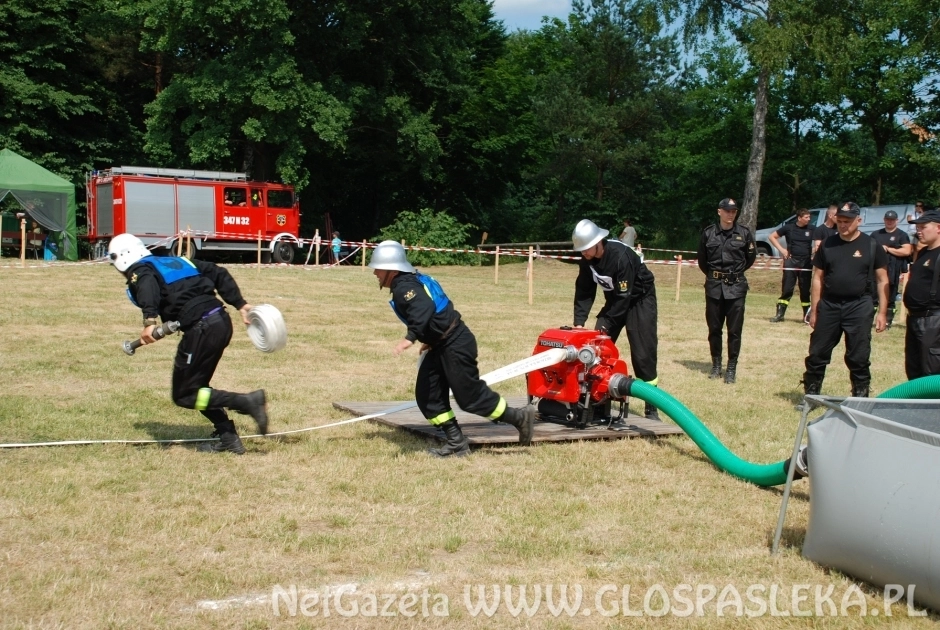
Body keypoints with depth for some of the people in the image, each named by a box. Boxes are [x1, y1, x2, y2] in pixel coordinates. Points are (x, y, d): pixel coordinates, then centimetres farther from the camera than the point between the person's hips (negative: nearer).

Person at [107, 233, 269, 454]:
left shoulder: (139, 272, 5)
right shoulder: (176, 261, 27)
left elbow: (148, 287, -20)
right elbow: (218, 274, 25)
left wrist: (149, 321, -34)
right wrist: (240, 304, 25)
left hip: (201, 327, -8)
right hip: (221, 320, 8)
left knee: (184, 395, 4)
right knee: (197, 385, 23)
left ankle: (247, 402, -9)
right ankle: (228, 438, 18)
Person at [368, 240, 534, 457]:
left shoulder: (404, 287, -18)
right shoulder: (412, 281, 14)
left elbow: (424, 309, -37)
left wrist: (411, 337, -45)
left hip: (455, 345, -11)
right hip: (442, 346, 11)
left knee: (470, 395, -4)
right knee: (427, 395, 8)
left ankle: (520, 418, 9)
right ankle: (456, 443, 11)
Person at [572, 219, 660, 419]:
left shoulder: (621, 256, -34)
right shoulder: (586, 260, -14)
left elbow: (624, 296, -31)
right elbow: (583, 291, -7)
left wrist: (605, 324, -28)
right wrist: (579, 322, -18)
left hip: (639, 299, -7)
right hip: (615, 299, 7)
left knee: (643, 354, -12)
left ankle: (651, 408, -6)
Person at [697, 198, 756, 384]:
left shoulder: (744, 233, -1)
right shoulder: (708, 233, 0)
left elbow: (751, 257, 13)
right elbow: (702, 259, 12)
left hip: (736, 287, -1)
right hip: (714, 286, 1)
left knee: (734, 330, -1)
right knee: (714, 328, 7)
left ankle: (731, 368, 7)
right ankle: (716, 365, 20)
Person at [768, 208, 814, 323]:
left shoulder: (811, 230, 3)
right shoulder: (789, 228, 0)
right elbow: (772, 237, 8)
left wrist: (815, 249, -10)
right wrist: (781, 249, -1)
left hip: (806, 262, 1)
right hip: (791, 261, -1)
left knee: (805, 290, 5)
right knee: (787, 289, -1)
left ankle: (807, 315, 11)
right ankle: (780, 314, 3)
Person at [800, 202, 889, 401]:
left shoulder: (871, 246, 0)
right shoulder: (827, 245, 7)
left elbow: (882, 280, 2)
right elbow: (817, 278, 10)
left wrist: (882, 312, -3)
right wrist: (814, 310, 5)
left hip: (859, 307, -2)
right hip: (829, 305, 2)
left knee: (859, 358, 3)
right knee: (817, 354, 5)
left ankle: (860, 398, 14)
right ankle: (810, 396, 16)